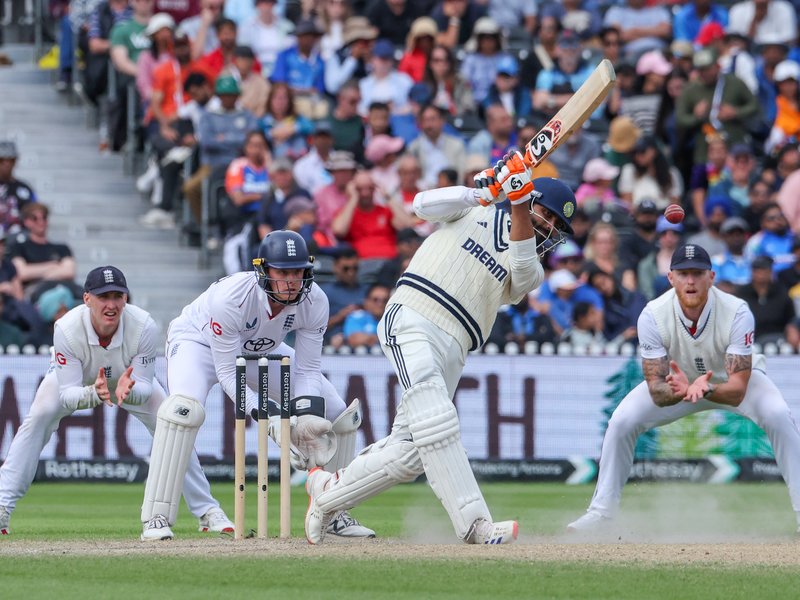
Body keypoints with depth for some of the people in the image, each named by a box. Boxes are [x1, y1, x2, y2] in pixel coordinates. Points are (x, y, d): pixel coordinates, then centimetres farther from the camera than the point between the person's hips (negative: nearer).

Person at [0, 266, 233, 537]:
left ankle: (207, 512, -1)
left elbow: (145, 387, -32)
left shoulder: (144, 327, -36)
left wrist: (127, 390, -56)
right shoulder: (67, 329, -39)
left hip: (132, 379, 1)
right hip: (77, 381, -1)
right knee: (37, 420, -25)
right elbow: (67, 394, -38)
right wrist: (94, 393, -60)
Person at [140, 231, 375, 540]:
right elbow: (227, 374, -33)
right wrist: (271, 418, -42)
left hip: (262, 350, 5)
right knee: (185, 407, -38)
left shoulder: (314, 302, -25)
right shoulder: (230, 296, -39)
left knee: (340, 415, -3)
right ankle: (156, 520, -30)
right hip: (198, 340, -5)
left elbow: (307, 370, -16)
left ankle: (333, 515, 15)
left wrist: (309, 417, -34)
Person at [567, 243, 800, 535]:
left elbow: (737, 389, -39)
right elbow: (656, 391, -31)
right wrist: (679, 391, -56)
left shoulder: (737, 312, -34)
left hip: (730, 379, -1)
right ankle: (601, 511, -2)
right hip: (677, 379, 1)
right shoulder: (653, 315, -30)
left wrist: (706, 388, -61)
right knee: (622, 421, -19)